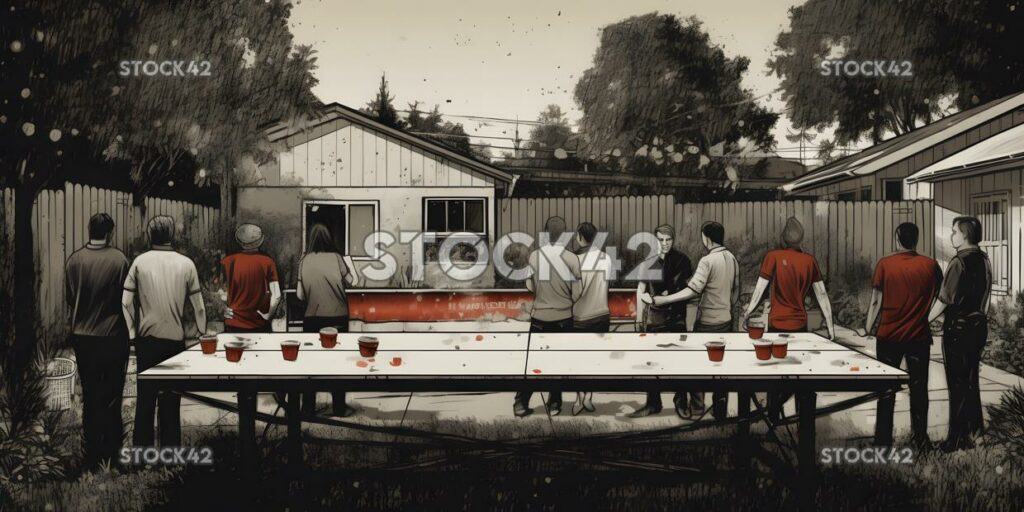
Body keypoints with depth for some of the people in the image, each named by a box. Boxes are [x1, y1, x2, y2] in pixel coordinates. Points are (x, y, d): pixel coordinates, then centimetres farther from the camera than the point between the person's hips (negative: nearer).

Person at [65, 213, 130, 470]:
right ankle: (111, 454, 10)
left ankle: (92, 454, 18)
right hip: (113, 336, -3)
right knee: (111, 397, 7)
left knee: (90, 395, 13)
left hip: (82, 336, 3)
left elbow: (69, 297, 5)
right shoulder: (119, 259, -13)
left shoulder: (75, 260, -5)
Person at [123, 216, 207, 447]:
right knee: (171, 398, 7)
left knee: (145, 395, 11)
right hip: (175, 339, 0)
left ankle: (142, 447, 16)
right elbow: (198, 304, 0)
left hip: (146, 339, 1)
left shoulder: (140, 261, -3)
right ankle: (170, 449, 11)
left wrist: (132, 332, 7)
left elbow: (126, 301, -3)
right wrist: (202, 333, 10)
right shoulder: (186, 263, -3)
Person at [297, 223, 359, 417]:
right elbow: (354, 281, 3)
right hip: (336, 317, -1)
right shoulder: (336, 257, -6)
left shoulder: (305, 261, -1)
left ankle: (308, 407, 14)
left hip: (312, 318, 2)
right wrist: (349, 261, 13)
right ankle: (339, 407, 10)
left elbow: (300, 295, 1)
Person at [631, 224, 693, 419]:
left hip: (676, 317, -3)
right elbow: (640, 290, 16)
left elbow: (688, 289, -4)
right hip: (654, 318, 3)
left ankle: (681, 402, 11)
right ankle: (653, 403, 15)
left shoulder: (681, 260, -1)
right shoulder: (650, 262, 9)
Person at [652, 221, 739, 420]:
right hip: (726, 321, 6)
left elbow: (693, 290, -27)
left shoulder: (707, 261, -19)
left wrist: (662, 299, -28)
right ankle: (720, 409, 17)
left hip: (707, 322, -6)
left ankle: (695, 406, 14)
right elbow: (736, 290, 12)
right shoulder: (732, 258, 4)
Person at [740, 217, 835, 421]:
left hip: (778, 324, -3)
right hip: (800, 325, 3)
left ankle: (774, 414, 14)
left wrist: (746, 314, 2)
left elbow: (759, 290, -10)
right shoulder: (810, 260, -1)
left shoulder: (773, 256, -10)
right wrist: (830, 325, 7)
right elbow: (821, 294, 1)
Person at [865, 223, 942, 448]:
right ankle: (920, 438, 17)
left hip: (889, 336, -1)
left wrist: (869, 327, 3)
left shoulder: (884, 264, -9)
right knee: (918, 388, 12)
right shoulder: (930, 265, -4)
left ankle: (883, 440, 11)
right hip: (919, 337, 1)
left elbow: (875, 301, -7)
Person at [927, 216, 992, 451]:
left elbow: (944, 300, -18)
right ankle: (975, 427, 28)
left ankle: (958, 438, 4)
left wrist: (925, 321, -7)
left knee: (957, 383, -1)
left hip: (958, 329, -8)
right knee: (971, 379, 18)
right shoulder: (984, 260, 6)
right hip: (978, 326, 8)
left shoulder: (959, 262, -18)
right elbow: (984, 296, 14)